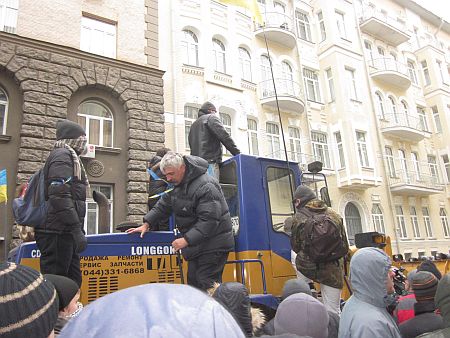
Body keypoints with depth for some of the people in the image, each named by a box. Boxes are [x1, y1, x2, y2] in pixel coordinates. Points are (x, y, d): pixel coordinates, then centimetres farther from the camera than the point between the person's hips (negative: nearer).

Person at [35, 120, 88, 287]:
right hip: (57, 232, -10)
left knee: (73, 281, 13)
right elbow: (60, 196, -21)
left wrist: (76, 228, 22)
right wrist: (76, 229, -23)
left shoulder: (69, 157, 23)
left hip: (62, 232, 10)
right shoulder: (62, 155, -8)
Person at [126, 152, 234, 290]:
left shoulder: (206, 187, -23)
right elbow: (164, 205, 16)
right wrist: (146, 224, 9)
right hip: (196, 245, 9)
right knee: (193, 282, 13)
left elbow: (209, 221, -28)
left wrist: (187, 240, -29)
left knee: (206, 285, -10)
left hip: (213, 246, -9)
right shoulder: (178, 183, 8)